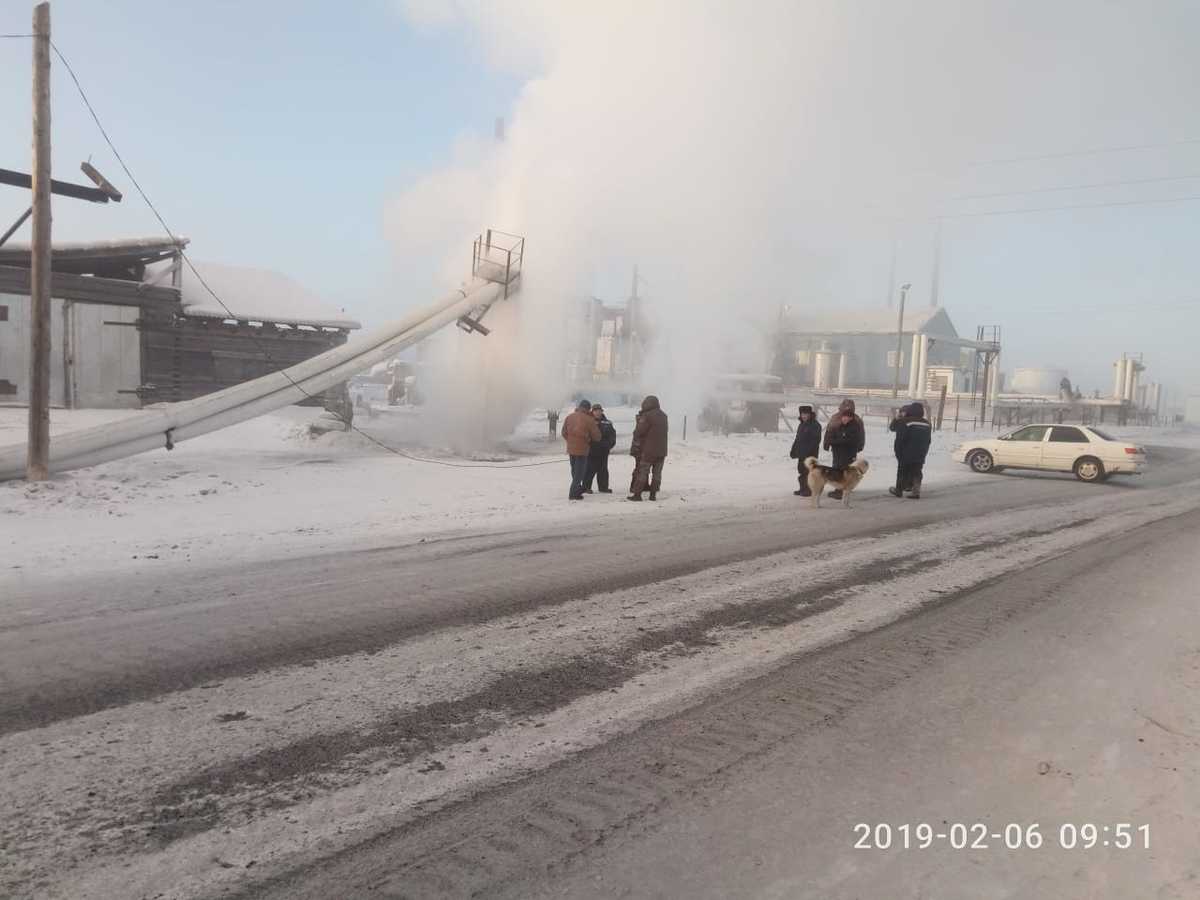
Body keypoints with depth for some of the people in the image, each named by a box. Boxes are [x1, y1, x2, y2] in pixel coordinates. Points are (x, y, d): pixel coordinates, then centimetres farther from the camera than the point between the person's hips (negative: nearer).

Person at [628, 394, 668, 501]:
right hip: (662, 450, 6)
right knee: (657, 473, 9)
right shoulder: (663, 416, 10)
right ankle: (654, 494, 9)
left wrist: (636, 437, 5)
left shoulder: (647, 415, -14)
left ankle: (636, 494, 0)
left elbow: (639, 431, -13)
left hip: (648, 450, -6)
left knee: (642, 472, -1)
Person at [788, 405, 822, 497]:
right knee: (801, 470, 13)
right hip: (801, 453, 9)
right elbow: (797, 439, 21)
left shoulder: (815, 425, -11)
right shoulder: (801, 425, 15)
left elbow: (816, 440, -16)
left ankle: (809, 490, -2)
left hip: (810, 454, -9)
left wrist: (809, 451, -21)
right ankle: (803, 489, 22)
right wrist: (794, 450, 15)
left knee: (808, 471, -7)